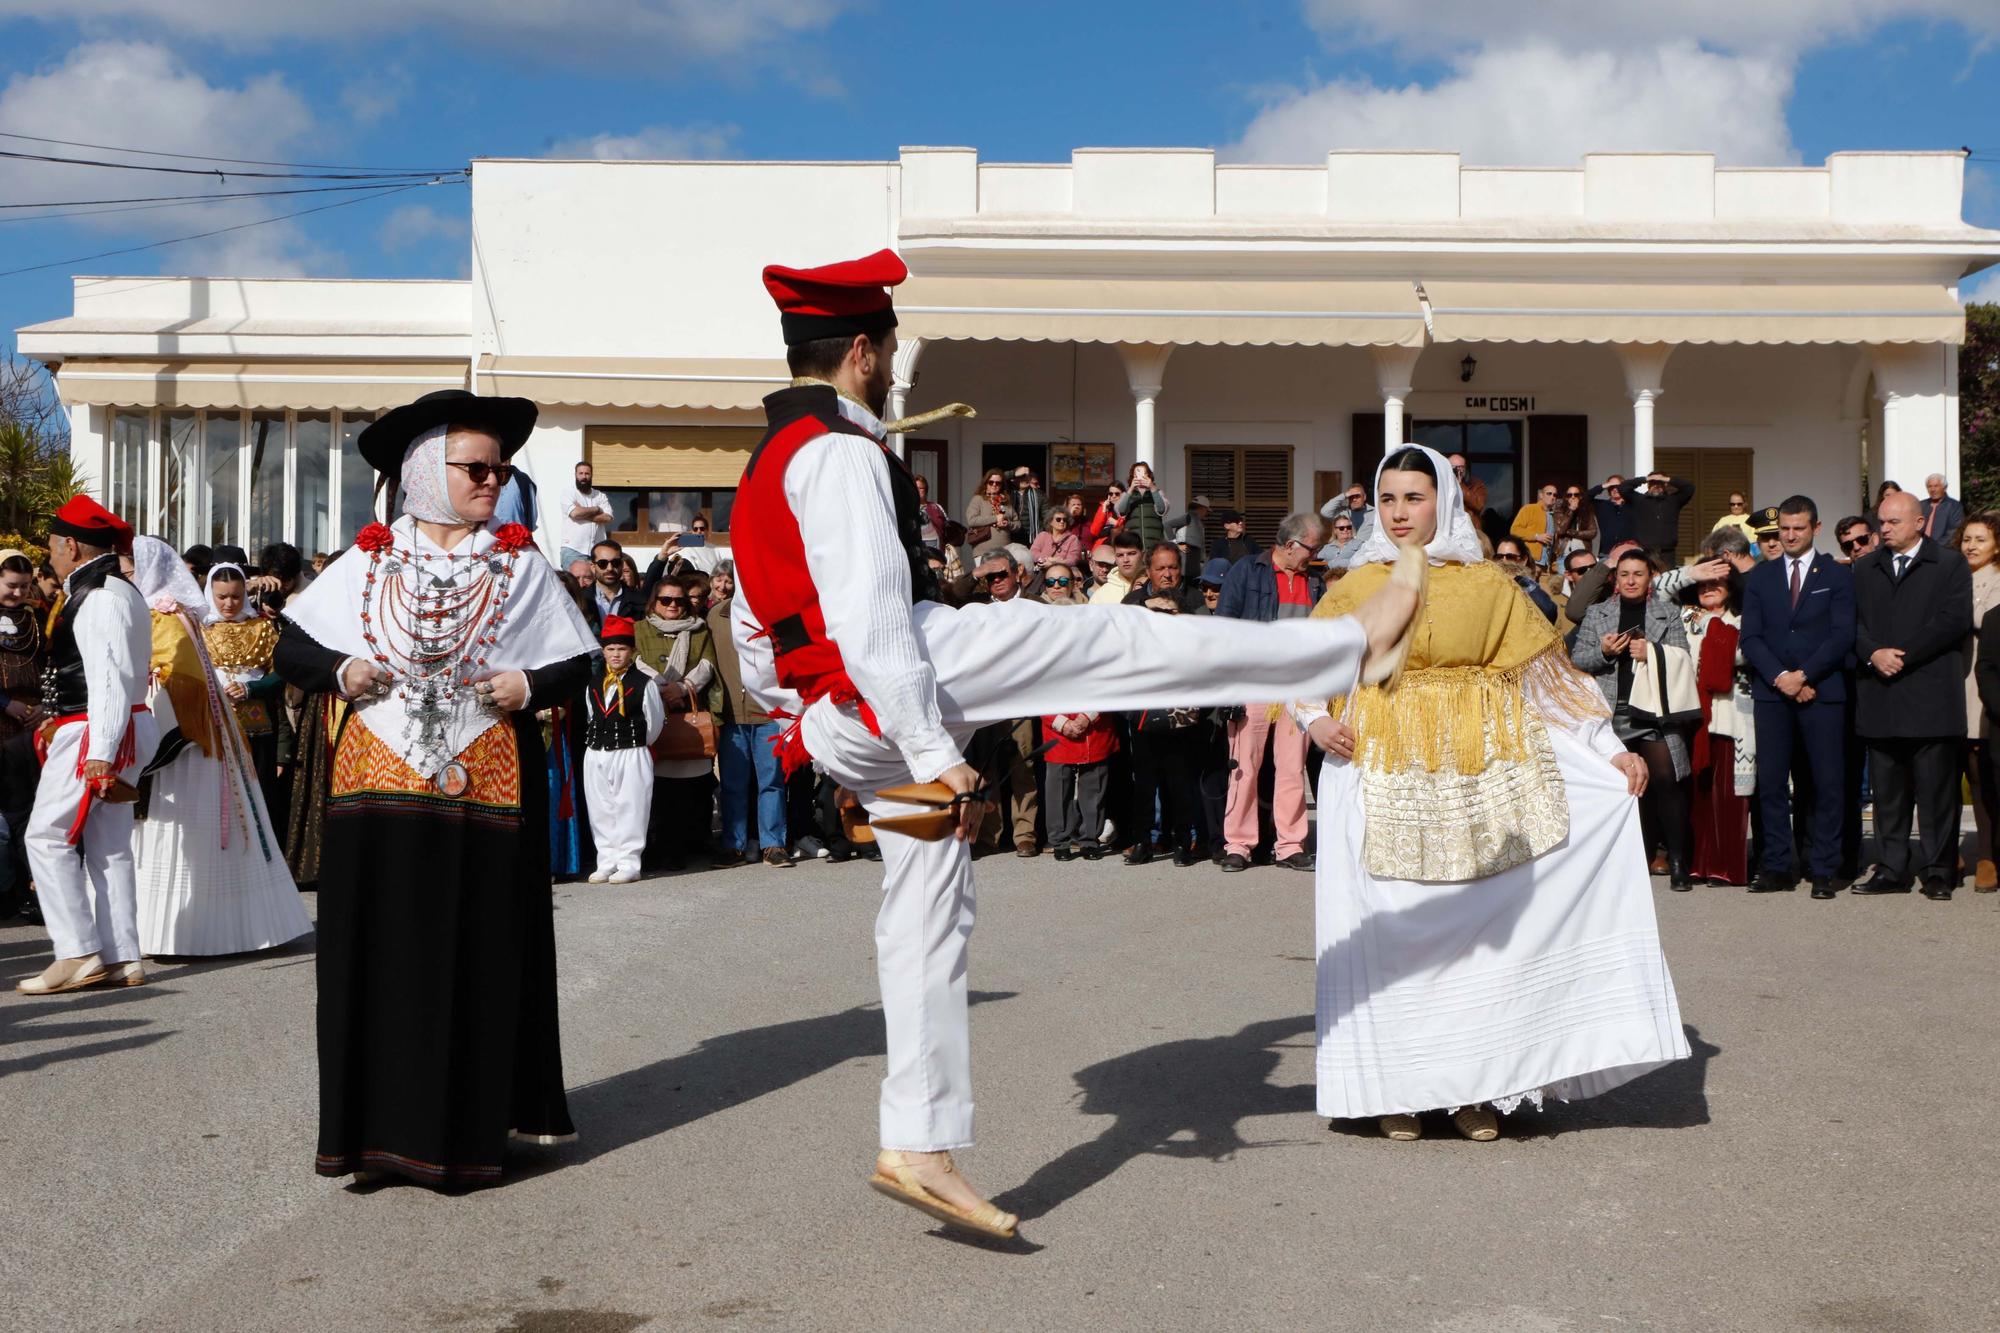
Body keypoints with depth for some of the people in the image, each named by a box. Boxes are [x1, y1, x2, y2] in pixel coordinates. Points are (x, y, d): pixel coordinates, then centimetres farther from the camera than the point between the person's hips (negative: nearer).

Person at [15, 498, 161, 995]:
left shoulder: (99, 598, -16)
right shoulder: (117, 591, 16)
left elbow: (110, 677, -23)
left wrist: (99, 754, -26)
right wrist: (59, 717, 23)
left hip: (95, 733, -10)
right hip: (118, 730, 10)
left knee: (47, 836, -5)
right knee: (108, 846, 10)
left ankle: (79, 954, -5)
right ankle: (122, 958, 12)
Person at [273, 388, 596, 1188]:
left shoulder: (520, 566, 8)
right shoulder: (368, 560, 8)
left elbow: (579, 662, 8)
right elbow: (292, 647, 11)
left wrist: (531, 685, -11)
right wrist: (340, 671, -8)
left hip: (487, 785, 0)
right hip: (379, 785, 0)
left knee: (484, 952, 2)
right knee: (381, 952, 0)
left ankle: (477, 1118, 11)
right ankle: (383, 1121, 8)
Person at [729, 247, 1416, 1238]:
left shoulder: (761, 471, 20)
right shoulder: (840, 453, -12)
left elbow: (754, 638, 23)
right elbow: (870, 621, -22)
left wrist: (806, 723, 29)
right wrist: (936, 755, -23)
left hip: (842, 733, 10)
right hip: (899, 690, -10)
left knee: (926, 912, 12)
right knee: (1122, 643, -7)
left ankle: (919, 1149, 15)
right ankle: (1355, 639, 0)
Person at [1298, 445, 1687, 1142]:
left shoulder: (1486, 584, 5)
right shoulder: (1357, 586, 6)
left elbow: (1546, 668, 6)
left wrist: (1609, 750, 2)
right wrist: (1317, 720, -7)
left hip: (1477, 775, 0)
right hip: (1384, 779, 0)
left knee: (1477, 925, 1)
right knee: (1391, 928, -1)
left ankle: (1478, 1086, 10)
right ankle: (1396, 1088, 7)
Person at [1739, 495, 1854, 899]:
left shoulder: (1837, 576, 7)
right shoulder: (1760, 577, 13)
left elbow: (1843, 635, -2)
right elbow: (1750, 636, 6)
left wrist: (1804, 675, -11)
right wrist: (1780, 677, -9)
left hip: (1822, 692, -2)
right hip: (1771, 692, 2)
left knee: (1827, 785, -2)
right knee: (1771, 782, 0)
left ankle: (1823, 870, 3)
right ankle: (1777, 867, 6)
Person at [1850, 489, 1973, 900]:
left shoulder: (1950, 564, 4)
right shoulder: (1865, 568, 16)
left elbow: (1955, 619, -7)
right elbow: (1852, 621, 8)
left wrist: (1903, 654, -12)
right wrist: (1874, 653, -10)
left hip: (1930, 695, -4)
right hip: (1880, 695, 4)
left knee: (1936, 790, -1)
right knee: (1887, 791, 6)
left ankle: (1938, 872, 6)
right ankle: (1891, 869, 12)